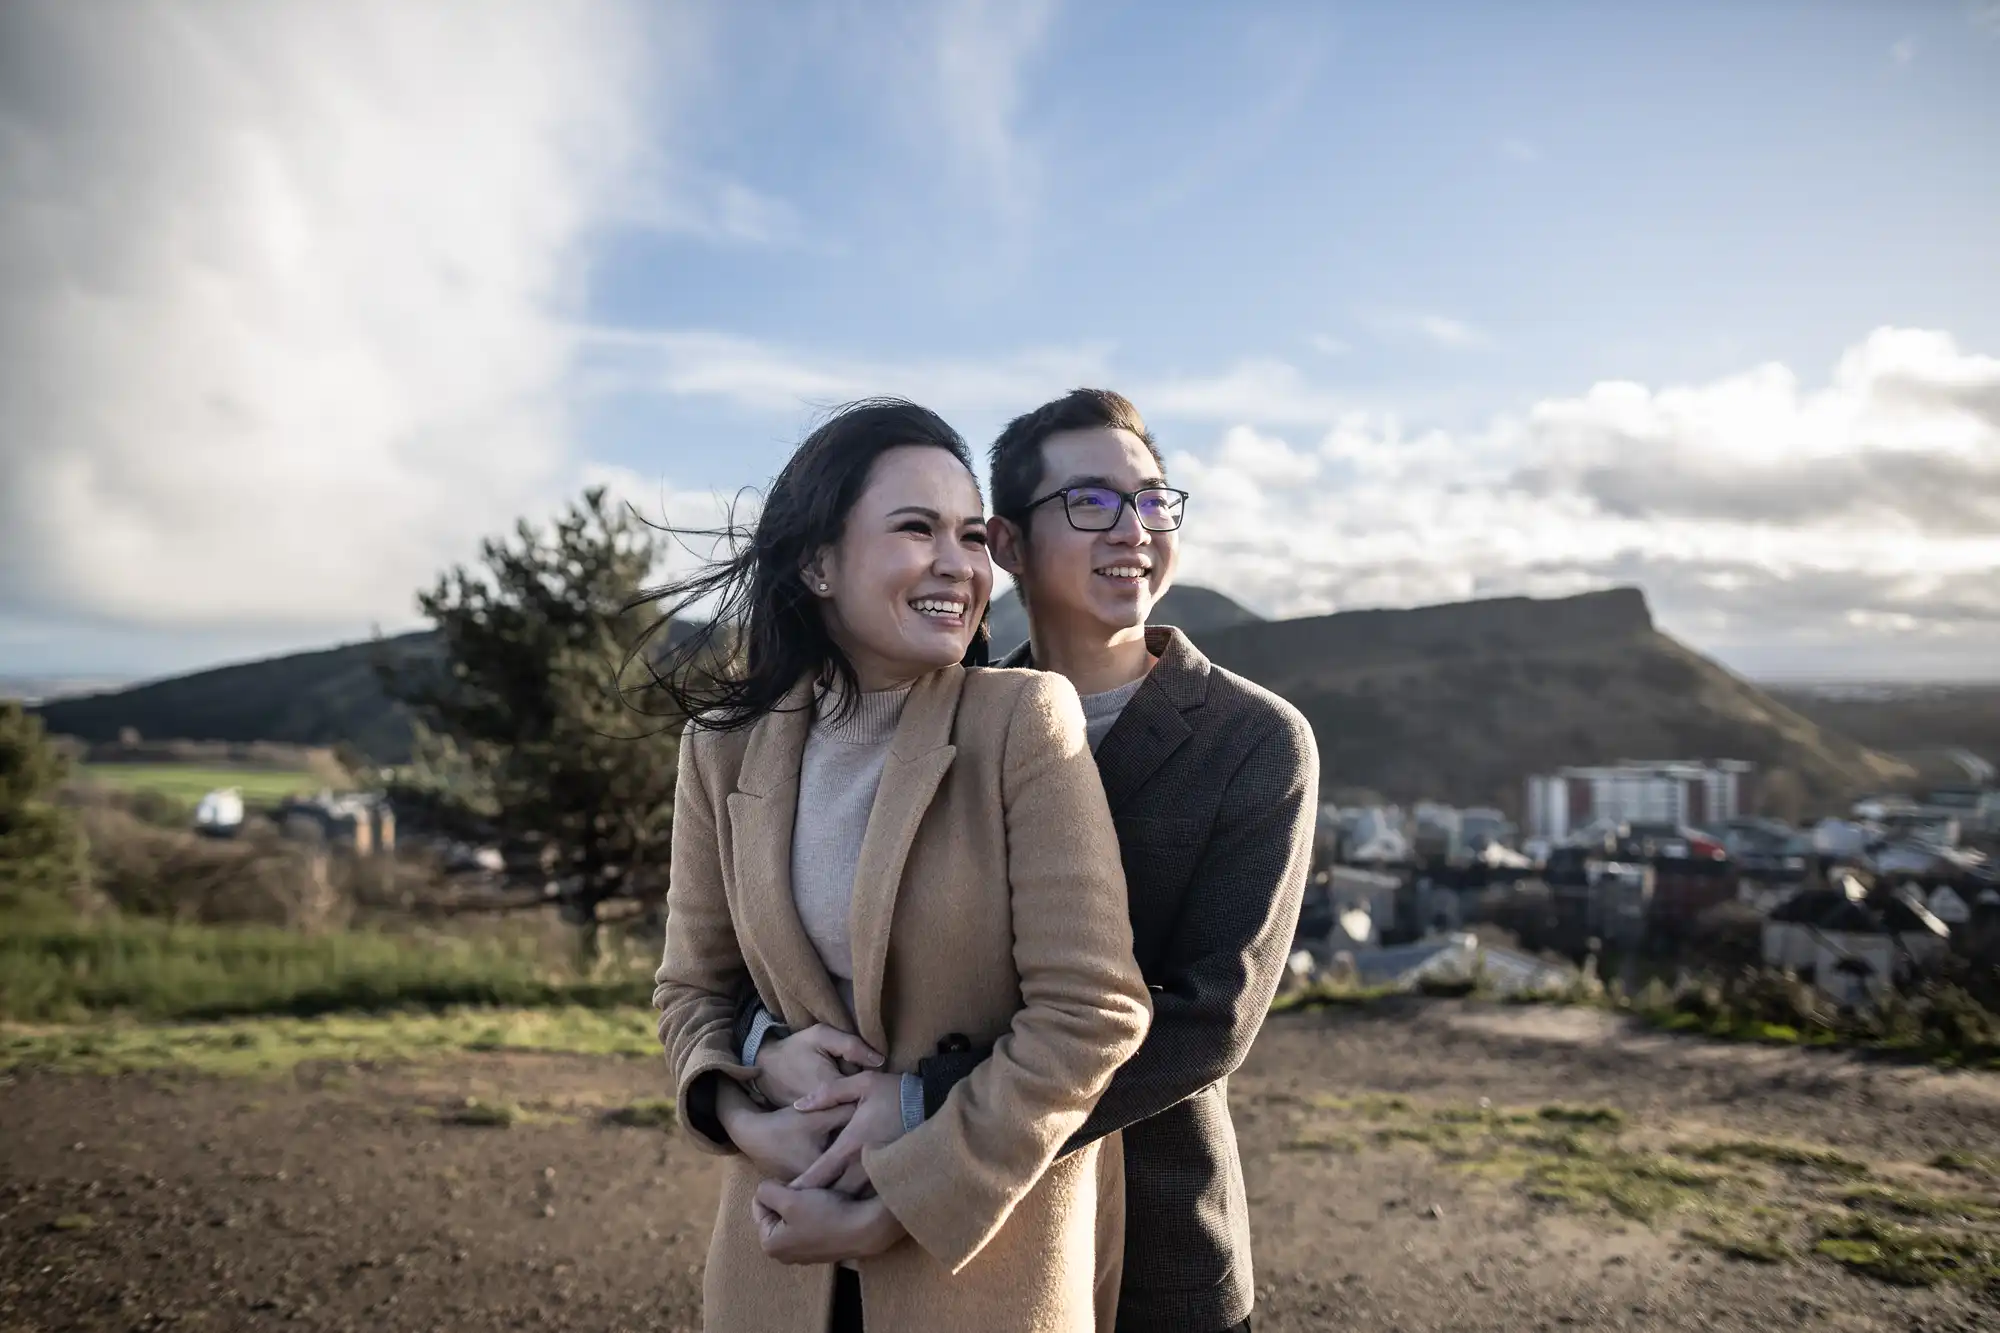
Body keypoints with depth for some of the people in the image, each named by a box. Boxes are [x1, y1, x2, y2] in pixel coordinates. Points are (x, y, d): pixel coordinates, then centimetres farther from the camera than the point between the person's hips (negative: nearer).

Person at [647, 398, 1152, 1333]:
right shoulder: (726, 745, -5)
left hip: (989, 1246, -3)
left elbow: (1089, 1012, -18)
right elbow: (692, 985, 4)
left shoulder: (1025, 721, -17)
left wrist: (898, 1206, -16)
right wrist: (742, 1118, -15)